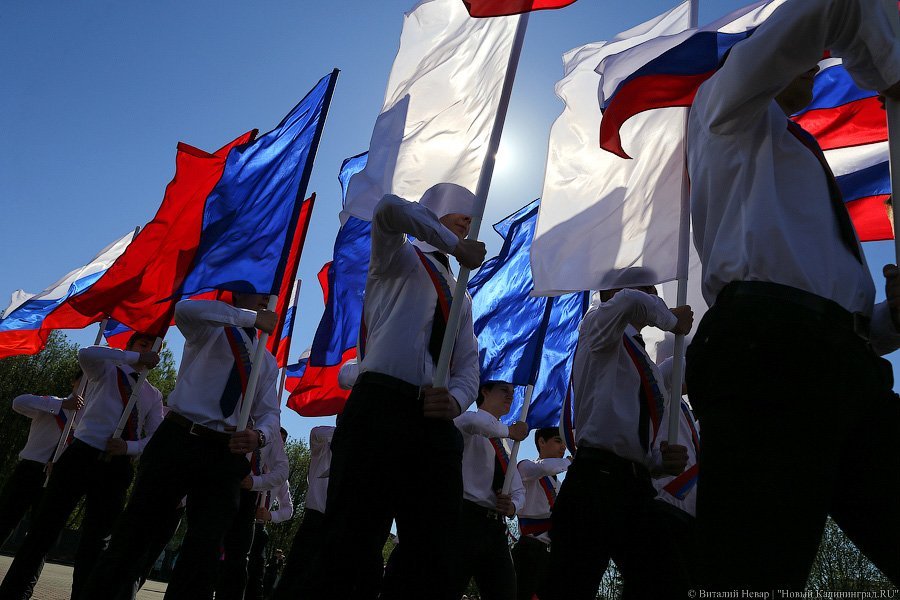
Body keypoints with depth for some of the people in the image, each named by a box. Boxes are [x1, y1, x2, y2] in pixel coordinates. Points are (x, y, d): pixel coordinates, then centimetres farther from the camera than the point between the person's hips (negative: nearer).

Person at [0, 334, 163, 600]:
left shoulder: (154, 395, 13)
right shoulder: (106, 370, 6)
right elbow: (86, 354, -19)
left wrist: (128, 447, -14)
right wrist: (136, 358, -23)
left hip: (116, 467, 3)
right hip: (81, 456, -2)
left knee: (96, 542, 6)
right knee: (45, 529, -1)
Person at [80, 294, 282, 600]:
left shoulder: (268, 362, 18)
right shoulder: (211, 329, 5)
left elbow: (270, 413, 9)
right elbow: (185, 309, -20)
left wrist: (258, 435, -16)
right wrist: (253, 317, -18)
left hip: (226, 453, 4)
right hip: (178, 439, -3)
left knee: (204, 550, 0)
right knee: (135, 530, 2)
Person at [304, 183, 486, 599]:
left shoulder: (460, 297, 28)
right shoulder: (400, 258, 13)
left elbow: (469, 367, 15)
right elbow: (390, 209, -11)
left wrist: (455, 400, -8)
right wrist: (456, 246, -6)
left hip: (437, 426, 6)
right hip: (380, 408, -6)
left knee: (433, 558, 6)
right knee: (351, 546, -10)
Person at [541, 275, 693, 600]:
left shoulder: (649, 367, 24)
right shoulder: (597, 325, 3)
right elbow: (631, 302, -23)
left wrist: (666, 459, 3)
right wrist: (673, 320, -2)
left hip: (638, 487, 8)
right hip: (596, 479, -8)